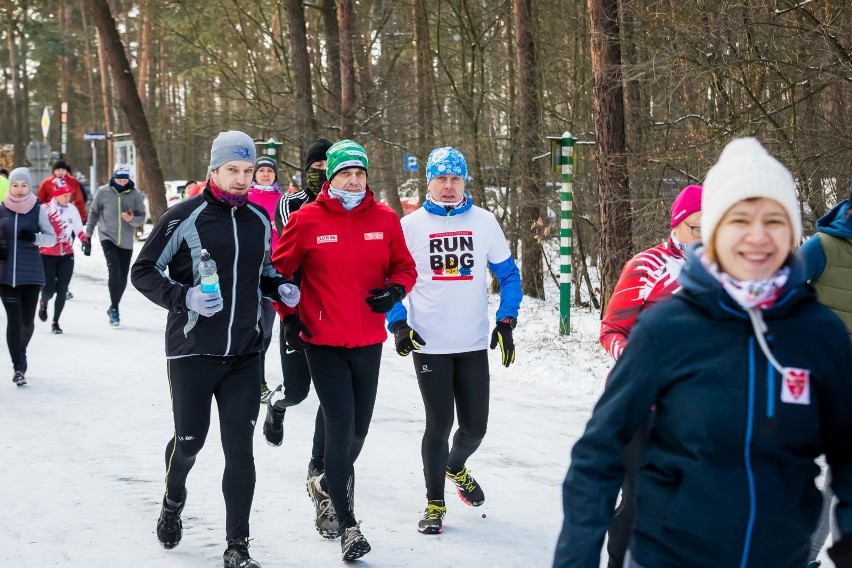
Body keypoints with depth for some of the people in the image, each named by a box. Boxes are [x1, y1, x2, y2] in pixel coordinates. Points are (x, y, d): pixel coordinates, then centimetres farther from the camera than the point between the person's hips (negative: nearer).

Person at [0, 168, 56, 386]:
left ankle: (21, 354, 35)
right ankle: (18, 367, -7)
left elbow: (52, 237, 1)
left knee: (27, 320, 6)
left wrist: (34, 238, -18)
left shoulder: (37, 210, 1)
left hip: (31, 271, 0)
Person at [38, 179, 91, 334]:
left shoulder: (72, 209, 0)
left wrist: (85, 241, -5)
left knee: (62, 290, 0)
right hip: (47, 256, -3)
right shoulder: (45, 209, -12)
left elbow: (79, 229, 11)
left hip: (67, 256, 3)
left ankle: (56, 322, 14)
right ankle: (43, 303, 31)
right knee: (49, 289, -6)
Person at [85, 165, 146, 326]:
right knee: (114, 269, -20)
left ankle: (113, 308, 25)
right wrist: (88, 234, 7)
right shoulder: (103, 192, -5)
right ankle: (114, 308, -14)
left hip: (126, 241, 2)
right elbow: (94, 212, 6)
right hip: (107, 237, -2)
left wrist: (132, 219, -20)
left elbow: (142, 217, 2)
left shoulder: (136, 194, -4)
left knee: (122, 277, 5)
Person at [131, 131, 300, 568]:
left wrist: (280, 286, 2)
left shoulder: (259, 220, 8)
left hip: (245, 353, 3)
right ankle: (173, 499, 41)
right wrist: (184, 296, -19)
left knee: (239, 449, 0)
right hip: (192, 350, -3)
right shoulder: (184, 217, -8)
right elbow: (143, 271, -4)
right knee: (189, 439, 8)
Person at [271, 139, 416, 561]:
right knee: (341, 426, -11)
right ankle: (347, 525, -2)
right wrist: (288, 315, -3)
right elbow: (280, 269, 4)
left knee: (358, 430, 12)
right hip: (322, 342, -3)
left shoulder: (385, 220, 1)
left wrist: (395, 290, -9)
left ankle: (328, 485, 42)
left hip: (369, 342, 4)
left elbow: (404, 267, 11)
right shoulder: (306, 220, -6)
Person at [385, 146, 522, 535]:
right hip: (428, 345, -2)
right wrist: (398, 325, -9)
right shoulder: (410, 226, -1)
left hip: (474, 344, 2)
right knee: (439, 425, -3)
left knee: (475, 427, 7)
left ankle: (455, 467, 40)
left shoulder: (484, 222, 3)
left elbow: (508, 275, 9)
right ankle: (434, 504, 14)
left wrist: (506, 323, -1)